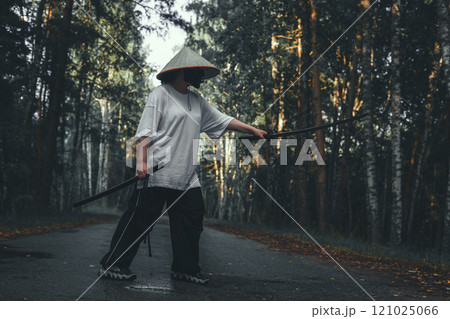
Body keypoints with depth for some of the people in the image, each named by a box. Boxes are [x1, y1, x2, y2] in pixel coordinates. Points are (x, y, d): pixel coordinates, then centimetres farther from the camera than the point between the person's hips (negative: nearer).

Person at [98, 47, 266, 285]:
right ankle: (112, 265, 4)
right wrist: (142, 161, -18)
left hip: (185, 175, 8)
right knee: (140, 216, -6)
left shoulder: (197, 101, 19)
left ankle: (185, 268, 19)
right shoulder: (160, 94, -2)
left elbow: (222, 120, 21)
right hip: (158, 171, -8)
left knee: (192, 216, 6)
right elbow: (146, 131, -8)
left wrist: (253, 130, 15)